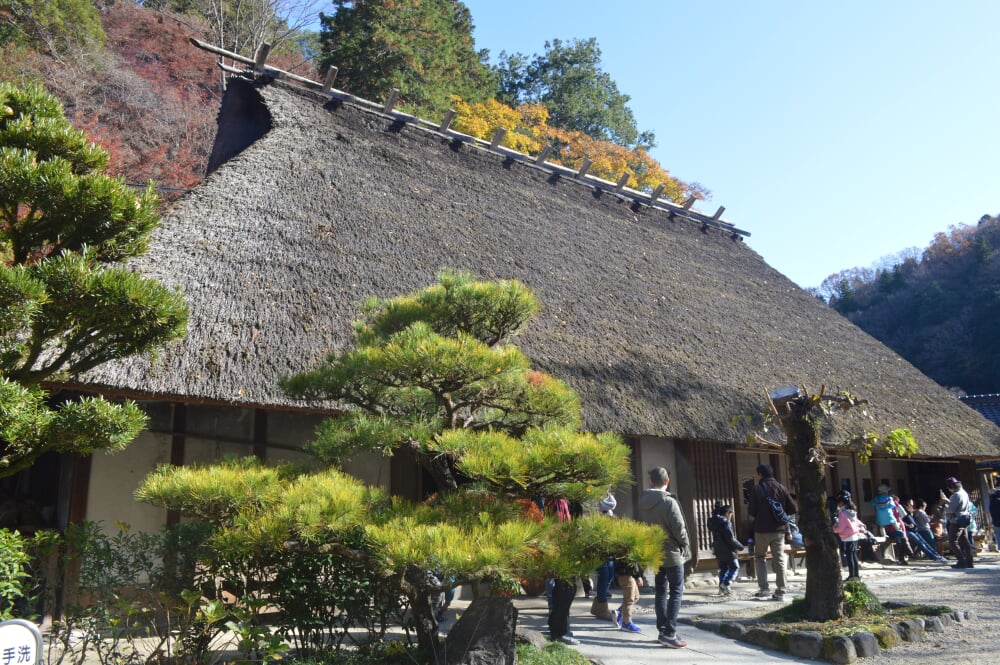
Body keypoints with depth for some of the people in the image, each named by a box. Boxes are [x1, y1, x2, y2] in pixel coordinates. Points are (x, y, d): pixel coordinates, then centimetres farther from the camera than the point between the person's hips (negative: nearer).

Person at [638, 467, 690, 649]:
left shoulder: (643, 503, -1)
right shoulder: (669, 502, -19)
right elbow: (679, 529, -17)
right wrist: (686, 546, 0)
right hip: (672, 554, -6)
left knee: (661, 591, 15)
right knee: (676, 592, 0)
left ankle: (663, 630, 18)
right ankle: (669, 633, -6)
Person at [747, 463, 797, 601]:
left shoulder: (757, 489, -7)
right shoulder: (781, 488, 2)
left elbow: (751, 511, -8)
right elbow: (793, 508, 1)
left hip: (762, 529, -3)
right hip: (779, 530, 3)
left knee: (759, 557, 13)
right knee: (779, 559, 8)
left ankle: (763, 588, 2)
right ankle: (780, 592, 6)